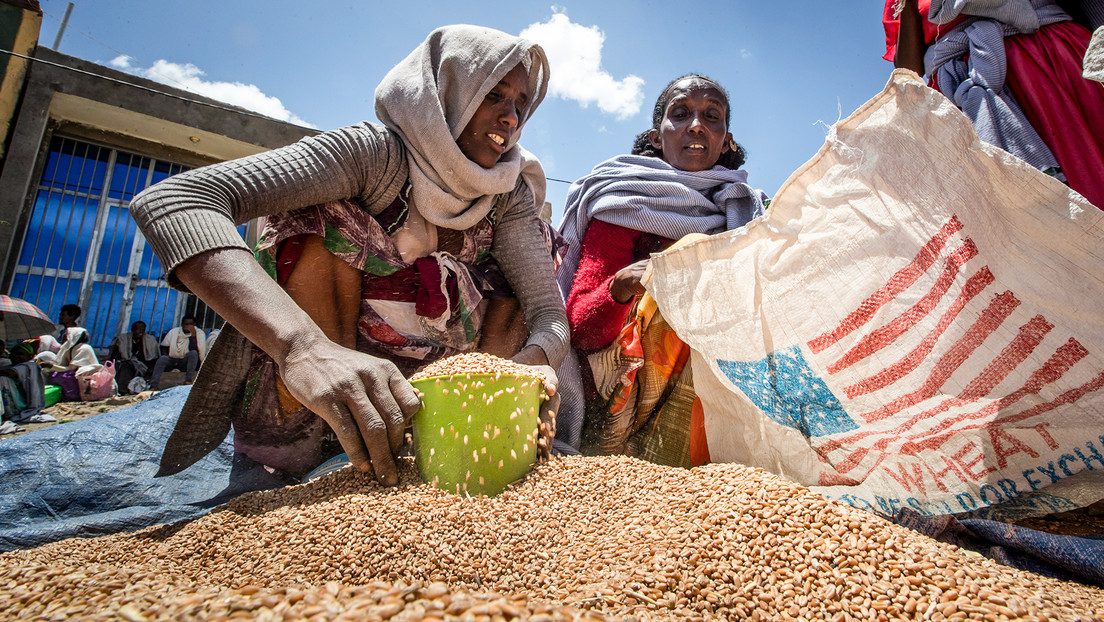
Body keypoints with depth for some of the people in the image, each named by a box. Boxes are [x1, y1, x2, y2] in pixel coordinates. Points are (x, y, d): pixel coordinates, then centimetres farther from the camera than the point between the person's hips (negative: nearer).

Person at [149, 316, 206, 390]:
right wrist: (165, 355, -7)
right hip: (172, 360, 3)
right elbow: (163, 346, 13)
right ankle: (153, 386, -35)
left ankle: (188, 381, -32)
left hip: (185, 362, -2)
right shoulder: (173, 332, 4)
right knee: (162, 359, -29)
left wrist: (193, 335, -27)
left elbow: (195, 349, -18)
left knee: (194, 353, -32)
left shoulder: (199, 333, -5)